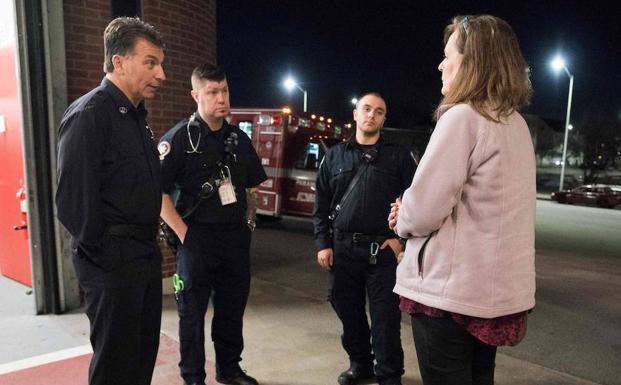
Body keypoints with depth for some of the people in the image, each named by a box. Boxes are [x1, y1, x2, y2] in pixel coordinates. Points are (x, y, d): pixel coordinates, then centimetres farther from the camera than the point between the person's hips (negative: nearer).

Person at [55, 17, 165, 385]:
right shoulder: (88, 115, -15)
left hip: (146, 255, 8)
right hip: (113, 262, -8)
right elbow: (73, 199, -20)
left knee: (144, 354, 19)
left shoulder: (136, 116, 12)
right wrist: (102, 254, -13)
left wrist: (151, 243, 12)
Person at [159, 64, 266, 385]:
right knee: (192, 311, 9)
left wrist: (250, 220, 9)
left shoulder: (238, 138, 8)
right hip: (197, 237, -5)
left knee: (232, 307, 16)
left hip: (236, 237, 5)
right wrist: (183, 233, -14)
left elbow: (250, 187, 19)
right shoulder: (178, 138, -9)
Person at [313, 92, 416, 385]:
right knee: (348, 311, 12)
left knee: (385, 316, 2)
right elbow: (321, 204, 9)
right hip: (342, 247, 3)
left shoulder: (399, 156, 5)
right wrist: (323, 243, 2)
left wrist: (400, 236, -7)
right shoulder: (335, 155, 11)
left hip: (383, 249, -2)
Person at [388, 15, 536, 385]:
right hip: (497, 289, 8)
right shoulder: (517, 124, 10)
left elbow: (422, 210, -21)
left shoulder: (462, 117, -16)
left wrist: (403, 221, 2)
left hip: (452, 289, -8)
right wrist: (410, 213, 9)